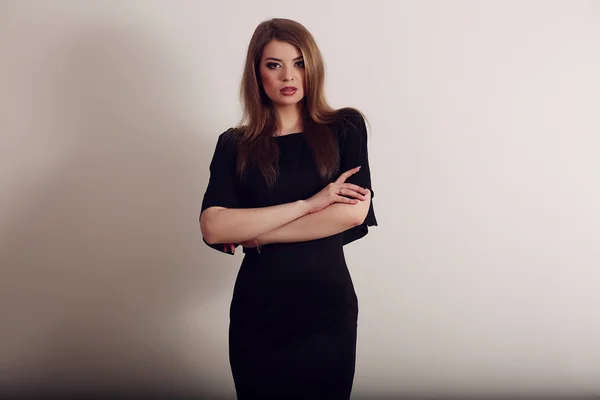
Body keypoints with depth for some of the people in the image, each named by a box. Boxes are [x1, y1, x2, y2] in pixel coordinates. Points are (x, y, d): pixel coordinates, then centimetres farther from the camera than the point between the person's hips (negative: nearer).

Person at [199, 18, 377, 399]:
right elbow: (213, 228, -11)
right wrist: (306, 203, -16)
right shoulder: (234, 145, 2)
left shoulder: (346, 127, 1)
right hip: (258, 311, 1)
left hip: (328, 307, 0)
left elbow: (355, 212, -12)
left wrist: (256, 233, -11)